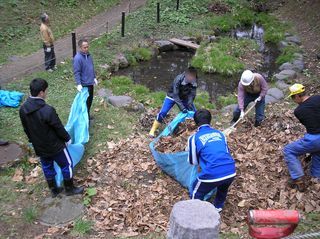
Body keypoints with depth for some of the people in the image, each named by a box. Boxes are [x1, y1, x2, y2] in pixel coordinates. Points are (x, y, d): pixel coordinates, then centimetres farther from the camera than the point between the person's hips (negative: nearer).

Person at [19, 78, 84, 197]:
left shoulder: (23, 109, -9)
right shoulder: (47, 110, -32)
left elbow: (26, 129, 5)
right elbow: (59, 128, -20)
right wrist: (67, 138, -1)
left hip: (39, 147, 7)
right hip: (55, 146, -7)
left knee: (47, 167, 24)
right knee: (67, 165, 15)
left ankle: (54, 190, 41)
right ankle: (70, 189, 31)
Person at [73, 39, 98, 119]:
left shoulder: (88, 55, 5)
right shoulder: (77, 58, -20)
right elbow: (76, 72, -20)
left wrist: (94, 77, 18)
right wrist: (78, 84, -26)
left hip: (90, 83, 8)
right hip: (84, 84, -8)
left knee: (90, 100, 19)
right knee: (85, 101, 0)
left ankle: (87, 115, 35)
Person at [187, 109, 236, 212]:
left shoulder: (194, 138, 5)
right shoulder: (220, 133, 17)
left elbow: (193, 161, 15)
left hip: (212, 175, -5)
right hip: (230, 172, 5)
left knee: (196, 195, 23)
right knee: (223, 188, 38)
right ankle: (218, 207, 56)